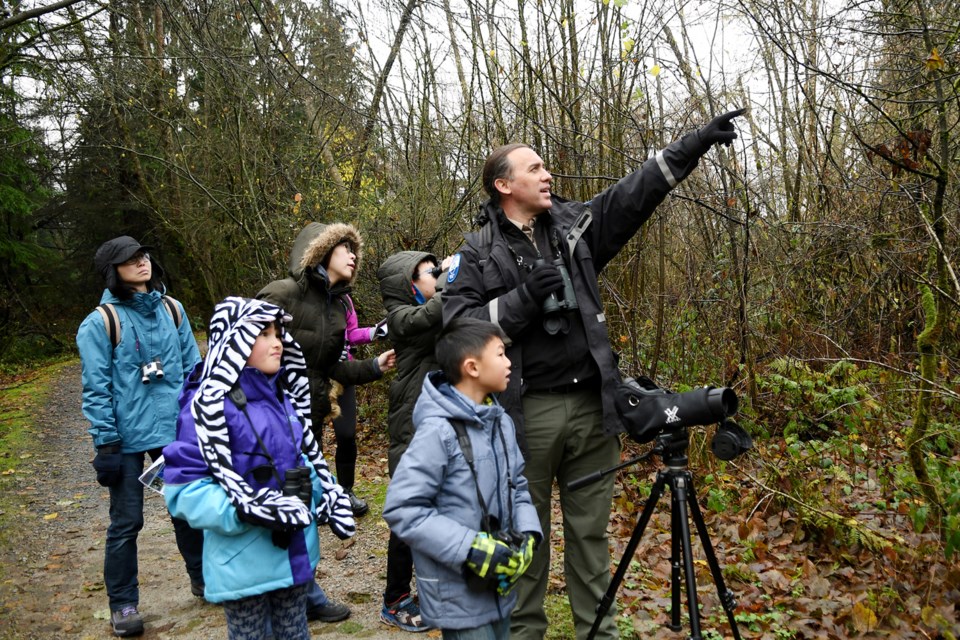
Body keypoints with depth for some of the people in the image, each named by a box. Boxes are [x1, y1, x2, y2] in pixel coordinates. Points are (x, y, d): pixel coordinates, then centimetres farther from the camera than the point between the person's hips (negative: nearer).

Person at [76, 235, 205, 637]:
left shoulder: (171, 310, 5)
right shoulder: (101, 322, -8)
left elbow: (193, 368, 9)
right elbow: (96, 389, -9)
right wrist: (106, 444, -12)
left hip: (178, 430, 4)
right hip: (129, 438, -4)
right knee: (126, 523, 6)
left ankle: (202, 578, 35)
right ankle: (123, 605, 22)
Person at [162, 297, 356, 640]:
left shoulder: (280, 395, 6)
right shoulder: (210, 404, -17)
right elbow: (185, 490, -20)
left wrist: (329, 496, 1)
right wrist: (249, 511, -32)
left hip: (294, 551, 6)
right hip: (245, 562, -6)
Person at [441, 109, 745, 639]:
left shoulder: (573, 226, 11)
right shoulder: (478, 252, 1)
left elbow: (634, 194, 7)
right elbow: (457, 324, -7)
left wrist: (694, 144, 2)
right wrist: (521, 300, -16)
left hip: (590, 406, 3)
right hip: (526, 412, -3)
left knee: (590, 532, 12)